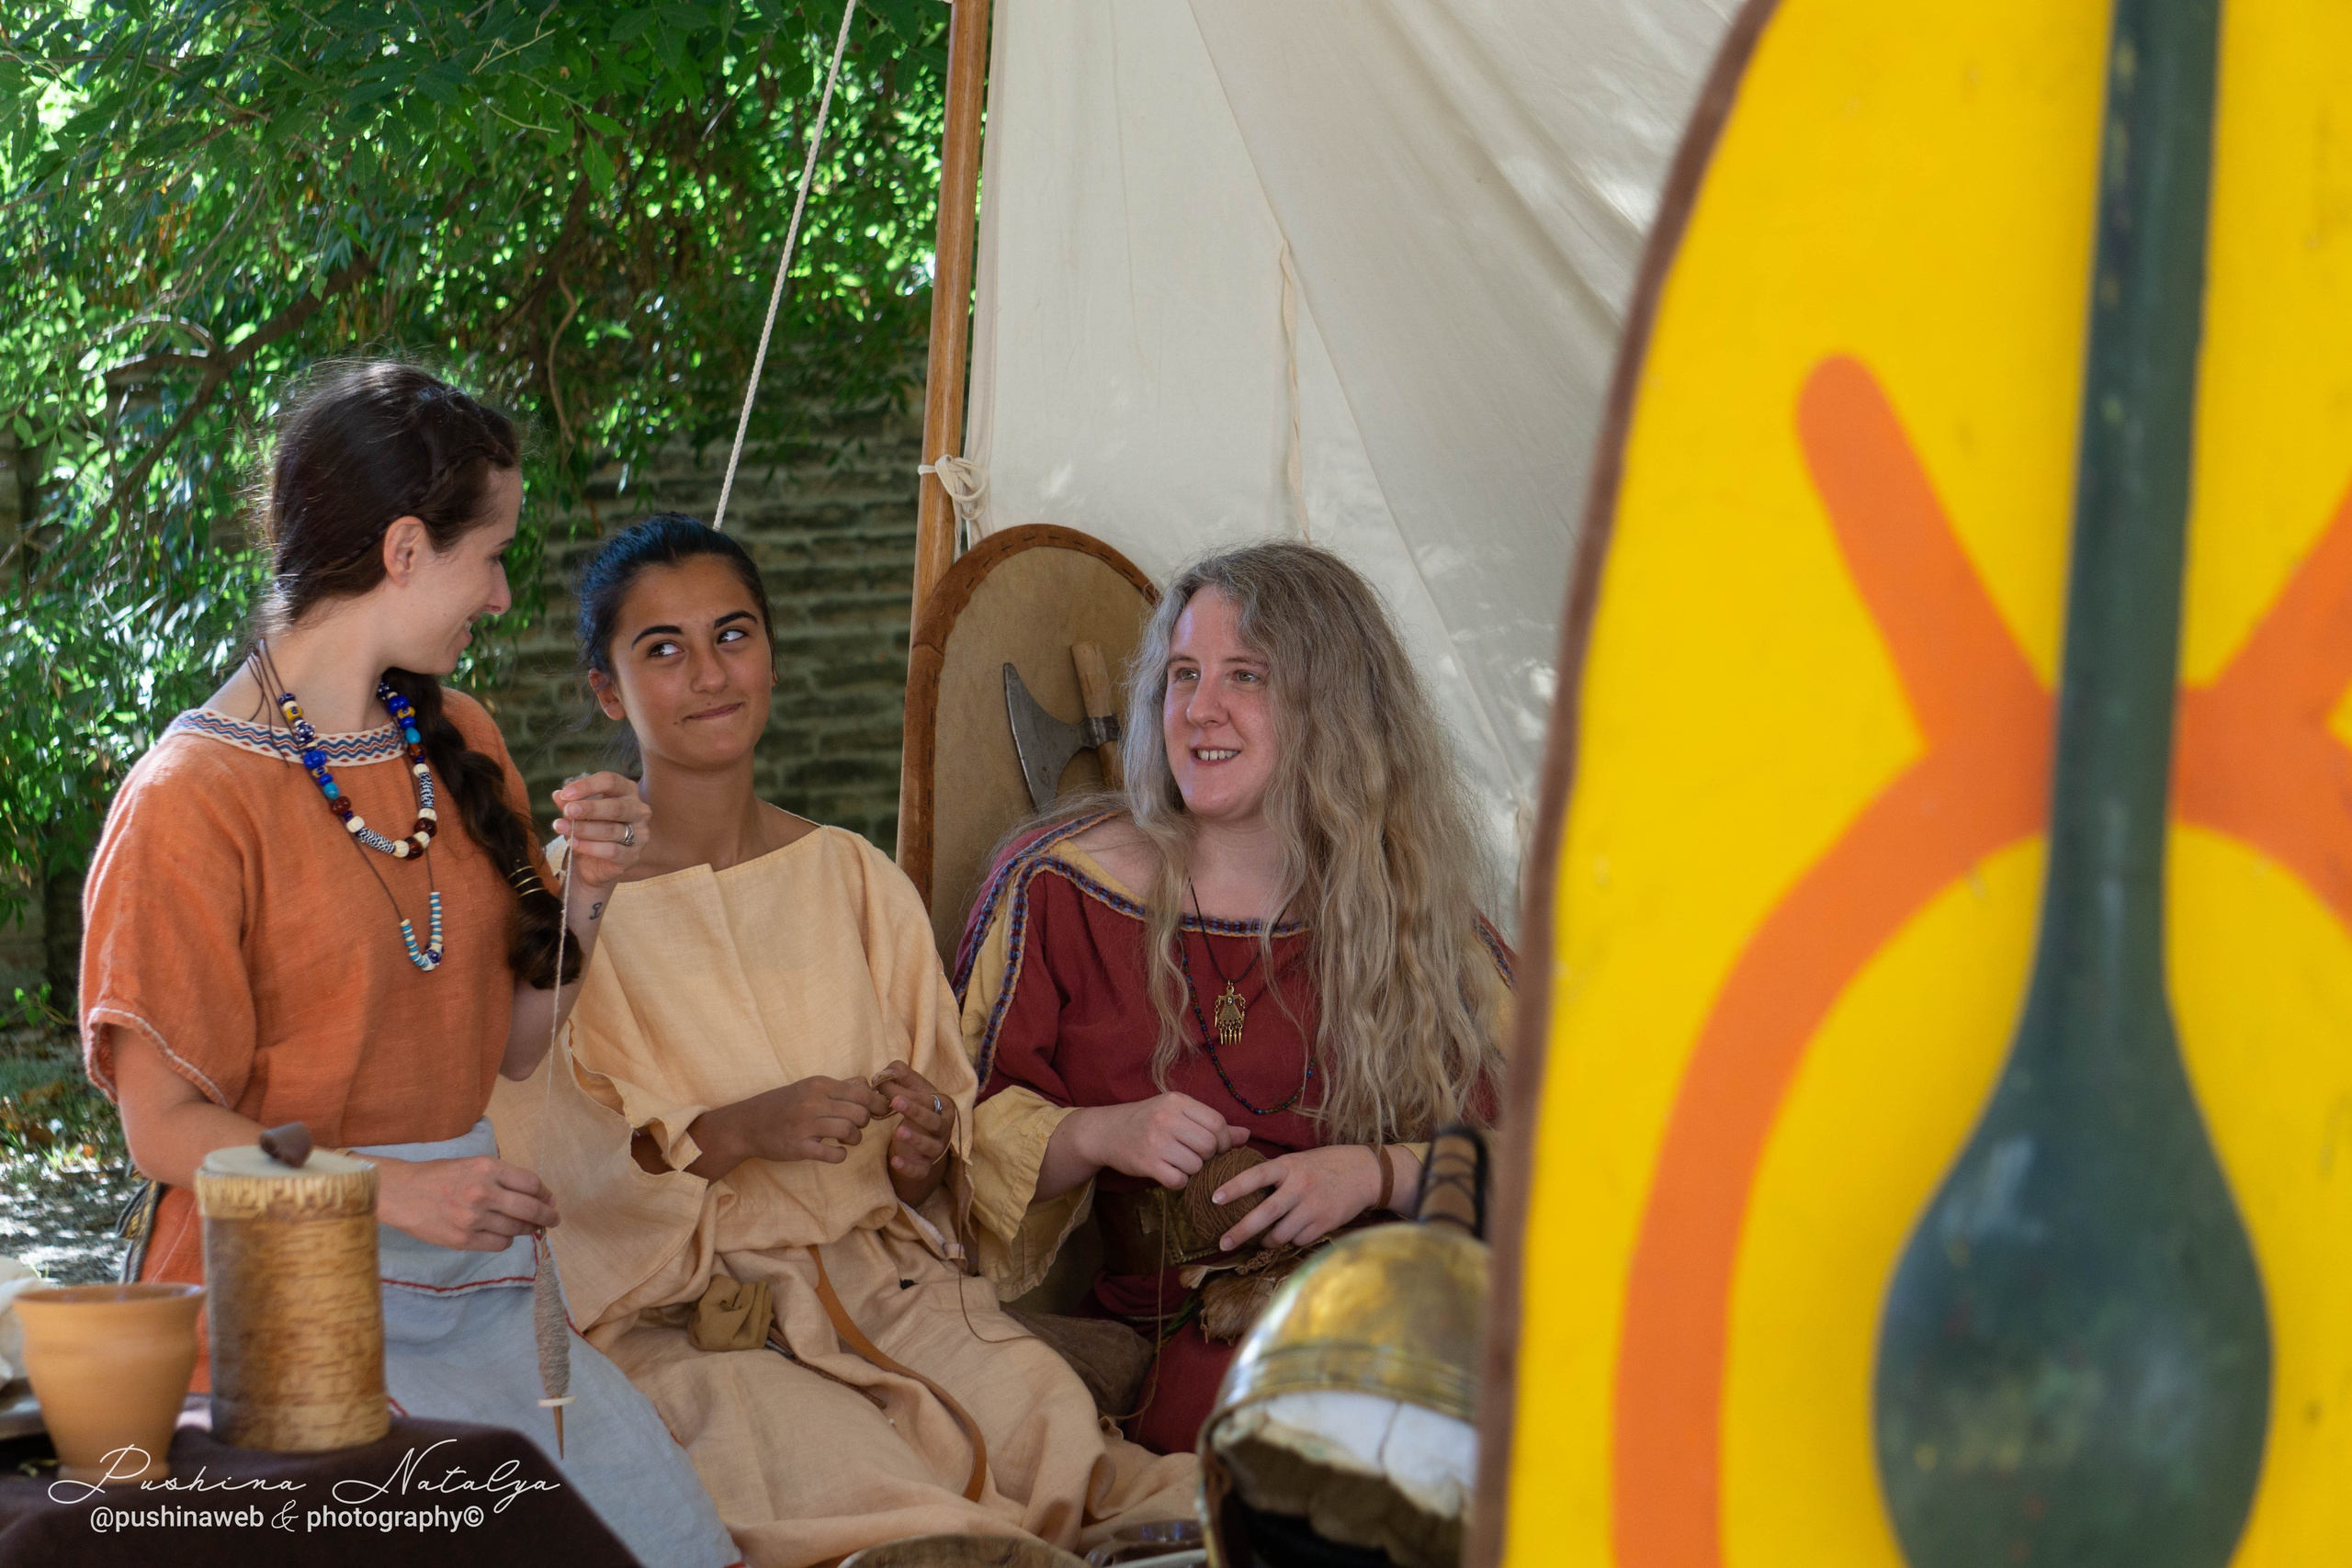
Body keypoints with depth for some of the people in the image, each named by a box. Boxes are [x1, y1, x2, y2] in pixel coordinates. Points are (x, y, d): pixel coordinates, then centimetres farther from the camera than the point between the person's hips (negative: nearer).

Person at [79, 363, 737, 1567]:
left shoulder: (456, 743, 14)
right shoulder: (192, 799, -10)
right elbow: (168, 1129, -11)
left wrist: (585, 891, -2)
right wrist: (387, 1190, -24)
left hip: (470, 1285, 6)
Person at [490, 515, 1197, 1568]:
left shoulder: (856, 880, 13)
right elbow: (535, 1164, -8)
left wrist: (925, 1150, -7)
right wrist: (734, 1132, -18)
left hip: (884, 1277, 4)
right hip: (678, 1319, -4)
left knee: (1054, 1427, -26)